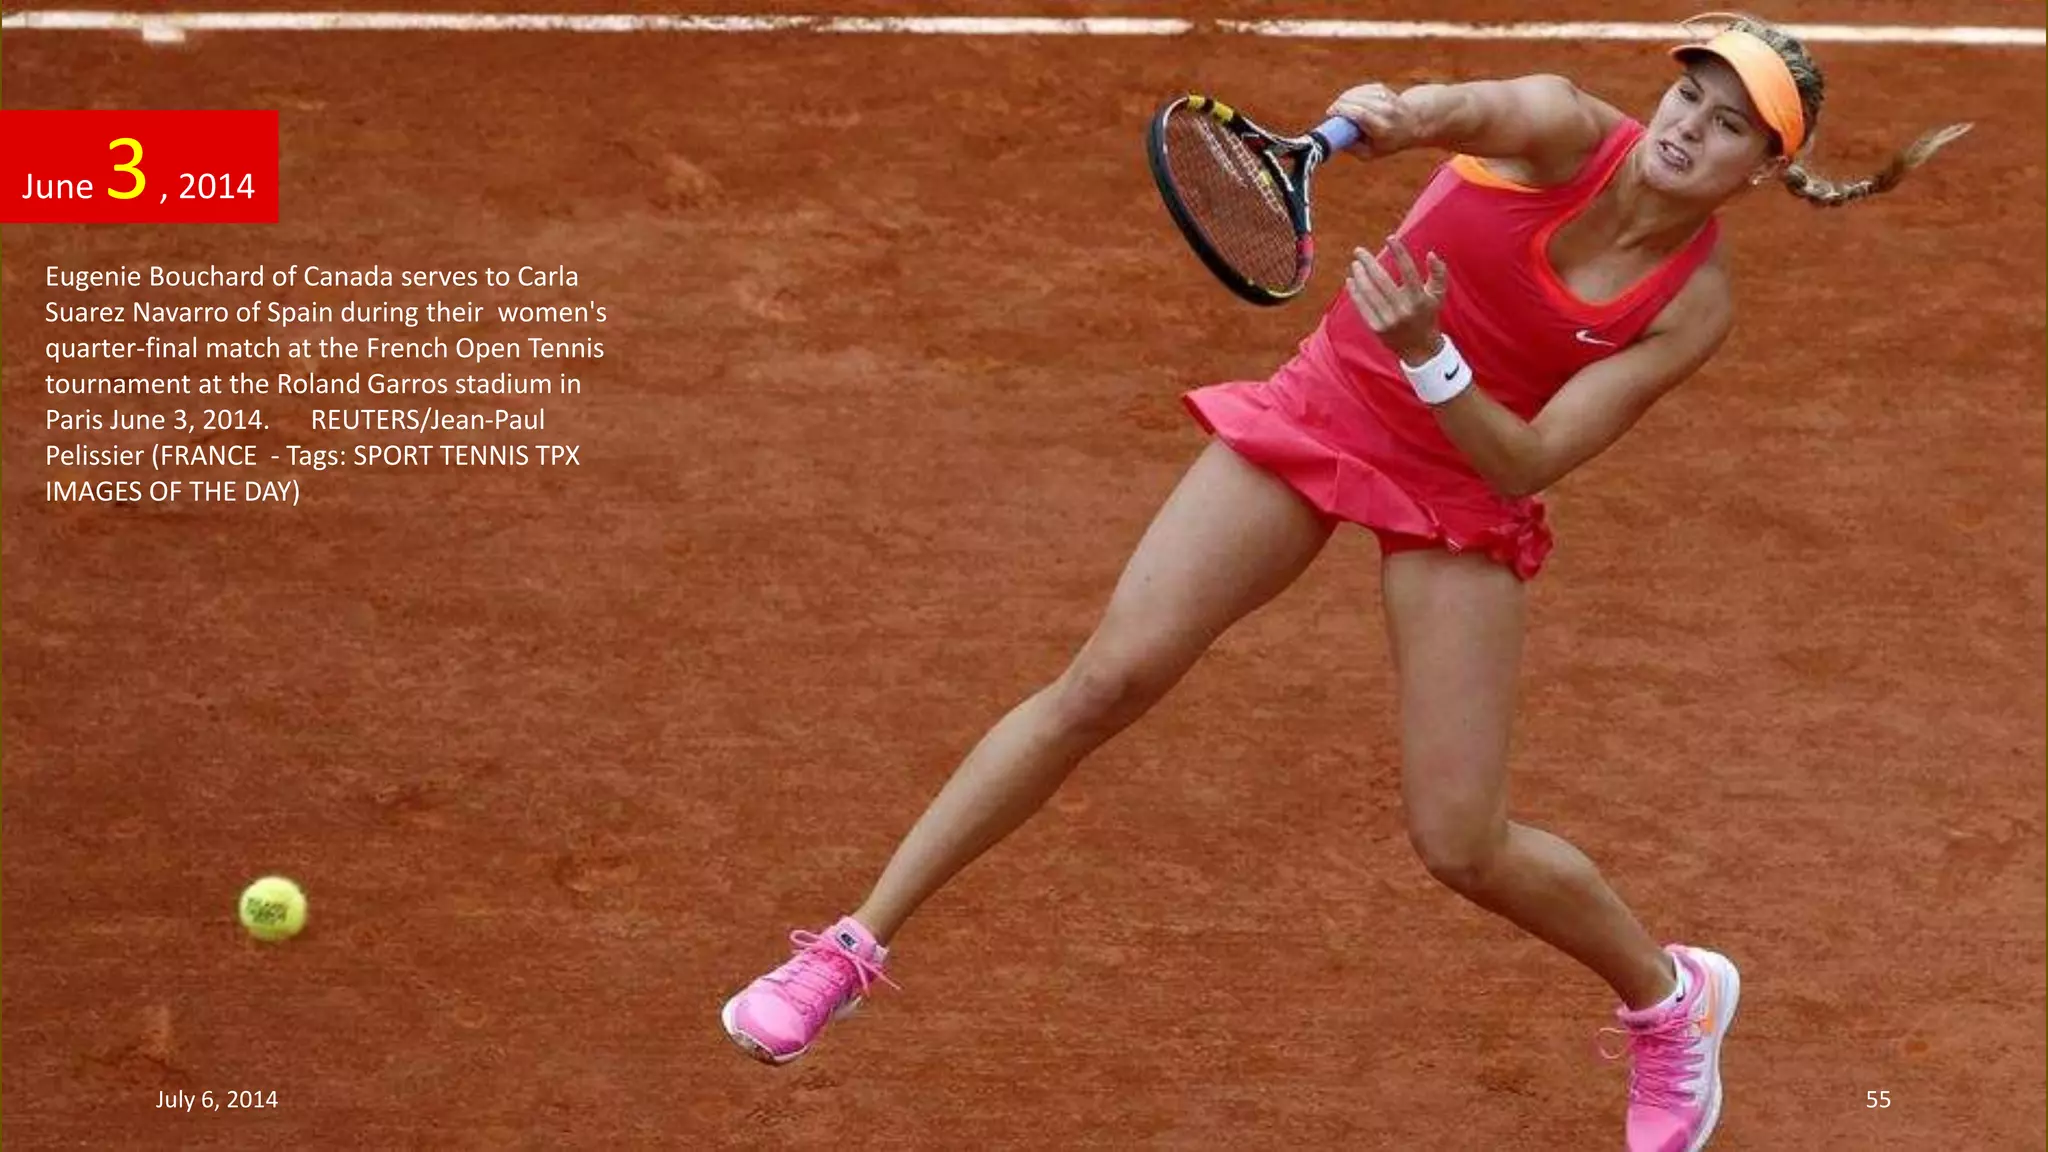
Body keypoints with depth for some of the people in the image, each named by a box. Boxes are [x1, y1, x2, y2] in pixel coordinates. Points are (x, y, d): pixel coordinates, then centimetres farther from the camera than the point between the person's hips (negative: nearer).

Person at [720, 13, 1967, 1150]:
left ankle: (1670, 996, 27)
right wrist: (1390, 110, -62)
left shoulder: (1694, 305, -16)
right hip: (1321, 414, 1)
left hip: (1464, 496, -1)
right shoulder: (1566, 131, -16)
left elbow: (1527, 465, -21)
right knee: (1105, 683, -10)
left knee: (1464, 845, -5)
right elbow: (1468, 108, -40)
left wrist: (1428, 356, -37)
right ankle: (856, 946, 0)